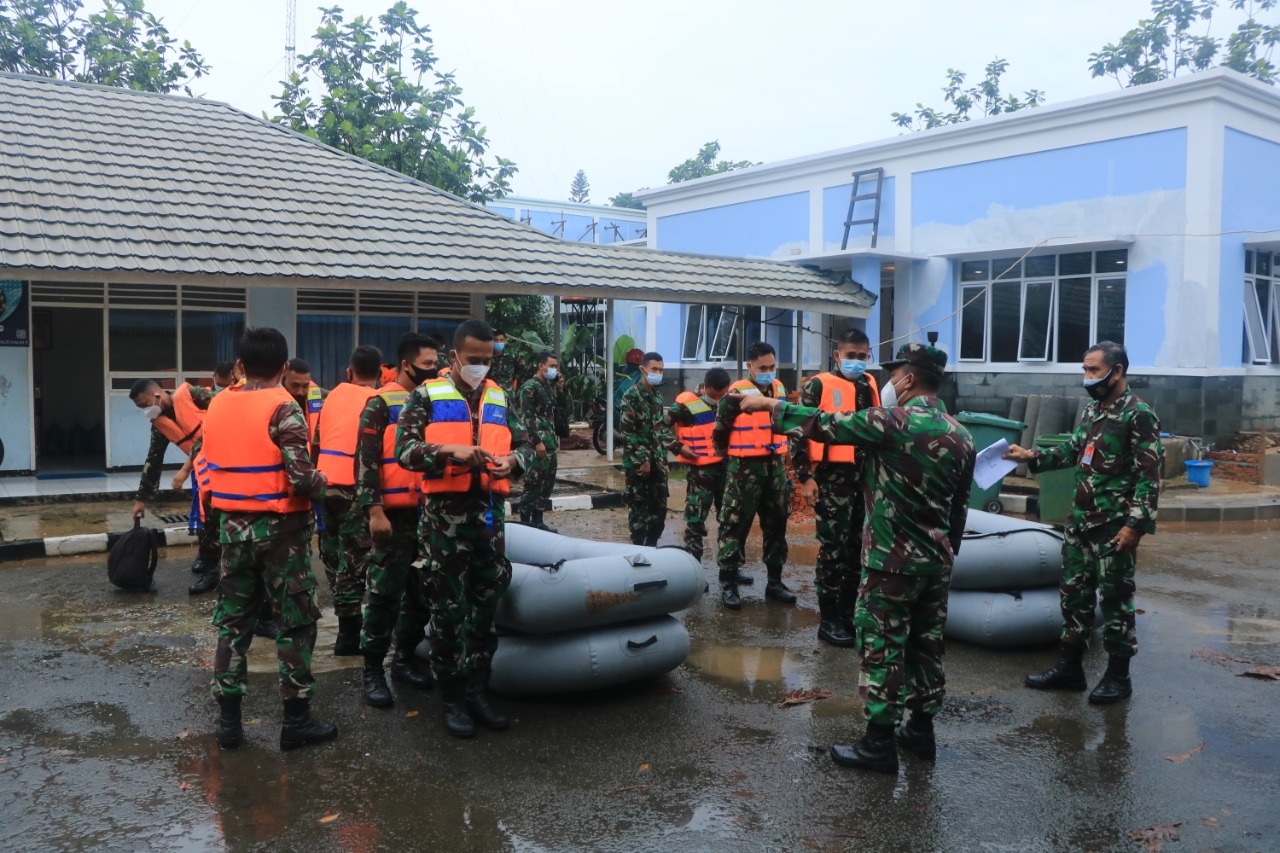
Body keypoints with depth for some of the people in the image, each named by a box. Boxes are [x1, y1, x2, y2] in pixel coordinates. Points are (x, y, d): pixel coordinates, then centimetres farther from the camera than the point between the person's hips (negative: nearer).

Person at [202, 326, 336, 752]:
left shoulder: (216, 406, 6)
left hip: (233, 525, 6)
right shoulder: (283, 408, -14)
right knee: (295, 623, 5)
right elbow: (302, 477, -21)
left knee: (233, 621, 14)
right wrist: (324, 486, -1)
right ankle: (296, 721, 10)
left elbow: (210, 465, 10)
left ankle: (228, 720, 19)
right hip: (280, 528, -6)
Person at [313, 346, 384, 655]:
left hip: (326, 484, 7)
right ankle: (348, 636, 0)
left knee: (336, 554, 16)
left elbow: (316, 443, 15)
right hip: (353, 487, -7)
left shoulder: (333, 395, 12)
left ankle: (348, 621, 27)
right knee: (353, 560, -2)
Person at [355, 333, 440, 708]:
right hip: (395, 514, -6)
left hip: (429, 511, 7)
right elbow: (366, 459, -10)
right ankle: (373, 670, 7)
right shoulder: (381, 404, -5)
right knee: (386, 594, -3)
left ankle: (404, 659, 25)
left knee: (421, 591, 12)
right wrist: (374, 511, -17)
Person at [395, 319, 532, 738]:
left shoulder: (498, 398, 13)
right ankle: (453, 698, 14)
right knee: (449, 609, 2)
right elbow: (405, 449, -8)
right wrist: (450, 451, -23)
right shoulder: (428, 396, 0)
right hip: (445, 514, -4)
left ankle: (477, 691, 23)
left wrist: (512, 460, -8)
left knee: (487, 605, 10)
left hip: (489, 512, 5)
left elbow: (524, 443, 15)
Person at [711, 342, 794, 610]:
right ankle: (728, 583, 5)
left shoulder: (779, 389, 9)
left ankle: (774, 582, 22)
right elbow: (720, 430, -5)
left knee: (776, 524, 11)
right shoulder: (737, 393, -12)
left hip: (775, 465, 7)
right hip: (745, 467, -6)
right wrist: (728, 457, 6)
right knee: (737, 524, -3)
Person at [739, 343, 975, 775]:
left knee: (882, 647, 0)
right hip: (937, 561, 7)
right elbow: (960, 509, 12)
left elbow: (823, 426, -13)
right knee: (927, 644, 15)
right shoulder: (961, 435, 6)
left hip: (892, 561, -7)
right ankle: (921, 731, 26)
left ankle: (878, 744, 6)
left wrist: (769, 405, -1)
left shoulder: (893, 421, -17)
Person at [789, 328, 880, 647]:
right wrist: (804, 477, -13)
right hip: (833, 479, -6)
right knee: (833, 549, -4)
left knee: (858, 548, 12)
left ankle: (847, 611, 24)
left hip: (867, 478, 6)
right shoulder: (818, 386, -4)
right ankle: (829, 620, 5)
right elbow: (799, 431, -7)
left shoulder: (871, 386, 15)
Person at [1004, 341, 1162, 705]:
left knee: (1114, 598, 2)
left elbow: (1149, 475, -16)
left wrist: (1135, 524, -20)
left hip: (1115, 527, -8)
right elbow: (1072, 451, 22)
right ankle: (1070, 666, 23)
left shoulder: (1139, 415, -13)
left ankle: (1118, 675, 16)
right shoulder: (1091, 410, 12)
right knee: (1073, 592, 12)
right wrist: (1031, 457, 10)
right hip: (1080, 521, 8)